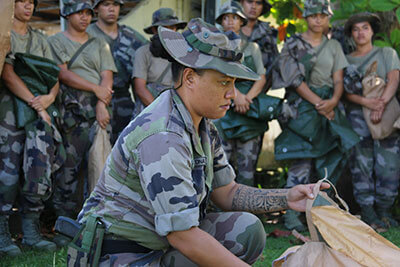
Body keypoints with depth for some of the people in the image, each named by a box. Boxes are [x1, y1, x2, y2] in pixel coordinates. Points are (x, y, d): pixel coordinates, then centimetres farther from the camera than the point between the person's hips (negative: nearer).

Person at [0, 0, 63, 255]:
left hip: (41, 110, 5)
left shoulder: (40, 38, 20)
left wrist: (50, 98, -7)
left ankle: (31, 231, 9)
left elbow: (54, 76, 16)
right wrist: (36, 106, -14)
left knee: (41, 171, -1)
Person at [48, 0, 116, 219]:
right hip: (71, 111, -3)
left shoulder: (99, 45, 19)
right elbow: (63, 74, -4)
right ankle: (63, 215, 0)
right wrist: (96, 89, -8)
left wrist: (101, 104, -8)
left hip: (99, 110, 3)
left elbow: (107, 77, 9)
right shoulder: (55, 42, 9)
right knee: (69, 162, -6)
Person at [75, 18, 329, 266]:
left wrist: (286, 199, -2)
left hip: (163, 243, 9)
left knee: (247, 229, -6)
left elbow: (227, 193, 12)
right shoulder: (163, 138, -27)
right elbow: (183, 236, -27)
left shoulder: (203, 126, 4)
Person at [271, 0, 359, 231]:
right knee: (302, 160, -13)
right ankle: (291, 214, -10)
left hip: (329, 107, 5)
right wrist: (318, 103, -13)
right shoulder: (293, 45, 2)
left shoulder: (334, 46, 16)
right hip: (302, 106, -4)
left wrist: (333, 101, -10)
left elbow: (338, 80, 10)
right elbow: (295, 79, -7)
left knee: (326, 162, 0)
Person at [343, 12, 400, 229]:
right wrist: (368, 102, -18)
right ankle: (367, 212, 1)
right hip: (357, 115, 0)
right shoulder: (346, 60, 14)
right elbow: (346, 91, 1)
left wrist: (382, 104, -18)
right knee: (361, 165, -4)